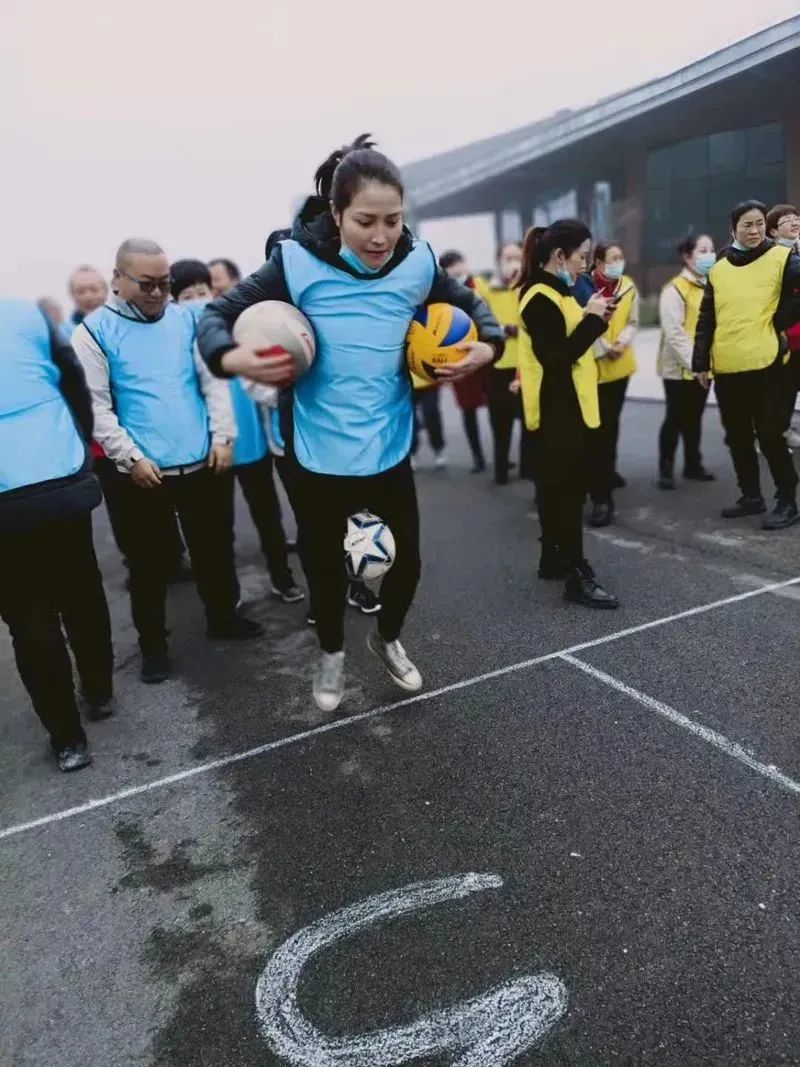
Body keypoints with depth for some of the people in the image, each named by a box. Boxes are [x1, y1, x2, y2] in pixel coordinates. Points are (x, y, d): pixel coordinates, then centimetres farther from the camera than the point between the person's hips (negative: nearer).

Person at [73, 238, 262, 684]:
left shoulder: (187, 319, 6)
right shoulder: (95, 331, -3)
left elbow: (214, 381, 5)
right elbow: (96, 406, -7)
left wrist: (222, 436, -5)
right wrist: (131, 457, -14)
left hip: (203, 462, 3)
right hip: (143, 470, -3)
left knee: (215, 547, 16)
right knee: (149, 562, 8)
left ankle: (224, 617, 36)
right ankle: (153, 643, 24)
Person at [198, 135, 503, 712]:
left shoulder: (417, 263, -7)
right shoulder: (299, 262, -14)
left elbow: (471, 302, 12)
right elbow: (218, 313, -7)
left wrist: (488, 345, -9)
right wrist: (231, 357, -28)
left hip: (391, 450, 2)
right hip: (321, 455, -2)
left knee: (408, 561, 13)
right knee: (326, 567, 15)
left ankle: (388, 639, 46)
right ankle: (332, 653, 45)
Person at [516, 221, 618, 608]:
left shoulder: (558, 292, 16)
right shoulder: (540, 299, -15)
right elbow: (558, 357, -23)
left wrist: (596, 319, 5)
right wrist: (592, 318, -16)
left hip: (570, 409, 10)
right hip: (555, 412, -10)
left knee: (560, 489, 15)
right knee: (565, 492, -7)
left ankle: (552, 559, 26)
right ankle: (577, 575, -2)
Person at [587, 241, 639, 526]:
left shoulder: (629, 286, 6)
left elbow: (632, 322, 5)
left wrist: (621, 343, -13)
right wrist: (602, 349, -20)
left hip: (620, 365, 6)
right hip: (593, 365, -6)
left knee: (612, 422, 20)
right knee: (598, 427, -10)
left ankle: (608, 471, 42)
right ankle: (601, 498, -9)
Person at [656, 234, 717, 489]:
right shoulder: (674, 289, -11)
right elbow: (674, 333, -19)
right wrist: (693, 361, -24)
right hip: (680, 367, -6)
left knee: (694, 418, 15)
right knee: (675, 418, 0)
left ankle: (693, 465, 25)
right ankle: (666, 469, 10)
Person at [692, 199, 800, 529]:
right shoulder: (719, 269, 12)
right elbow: (706, 320, 12)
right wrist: (700, 362, 8)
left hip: (764, 363, -5)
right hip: (725, 368, 5)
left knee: (769, 435, -3)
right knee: (738, 437, 12)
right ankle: (751, 496, 25)